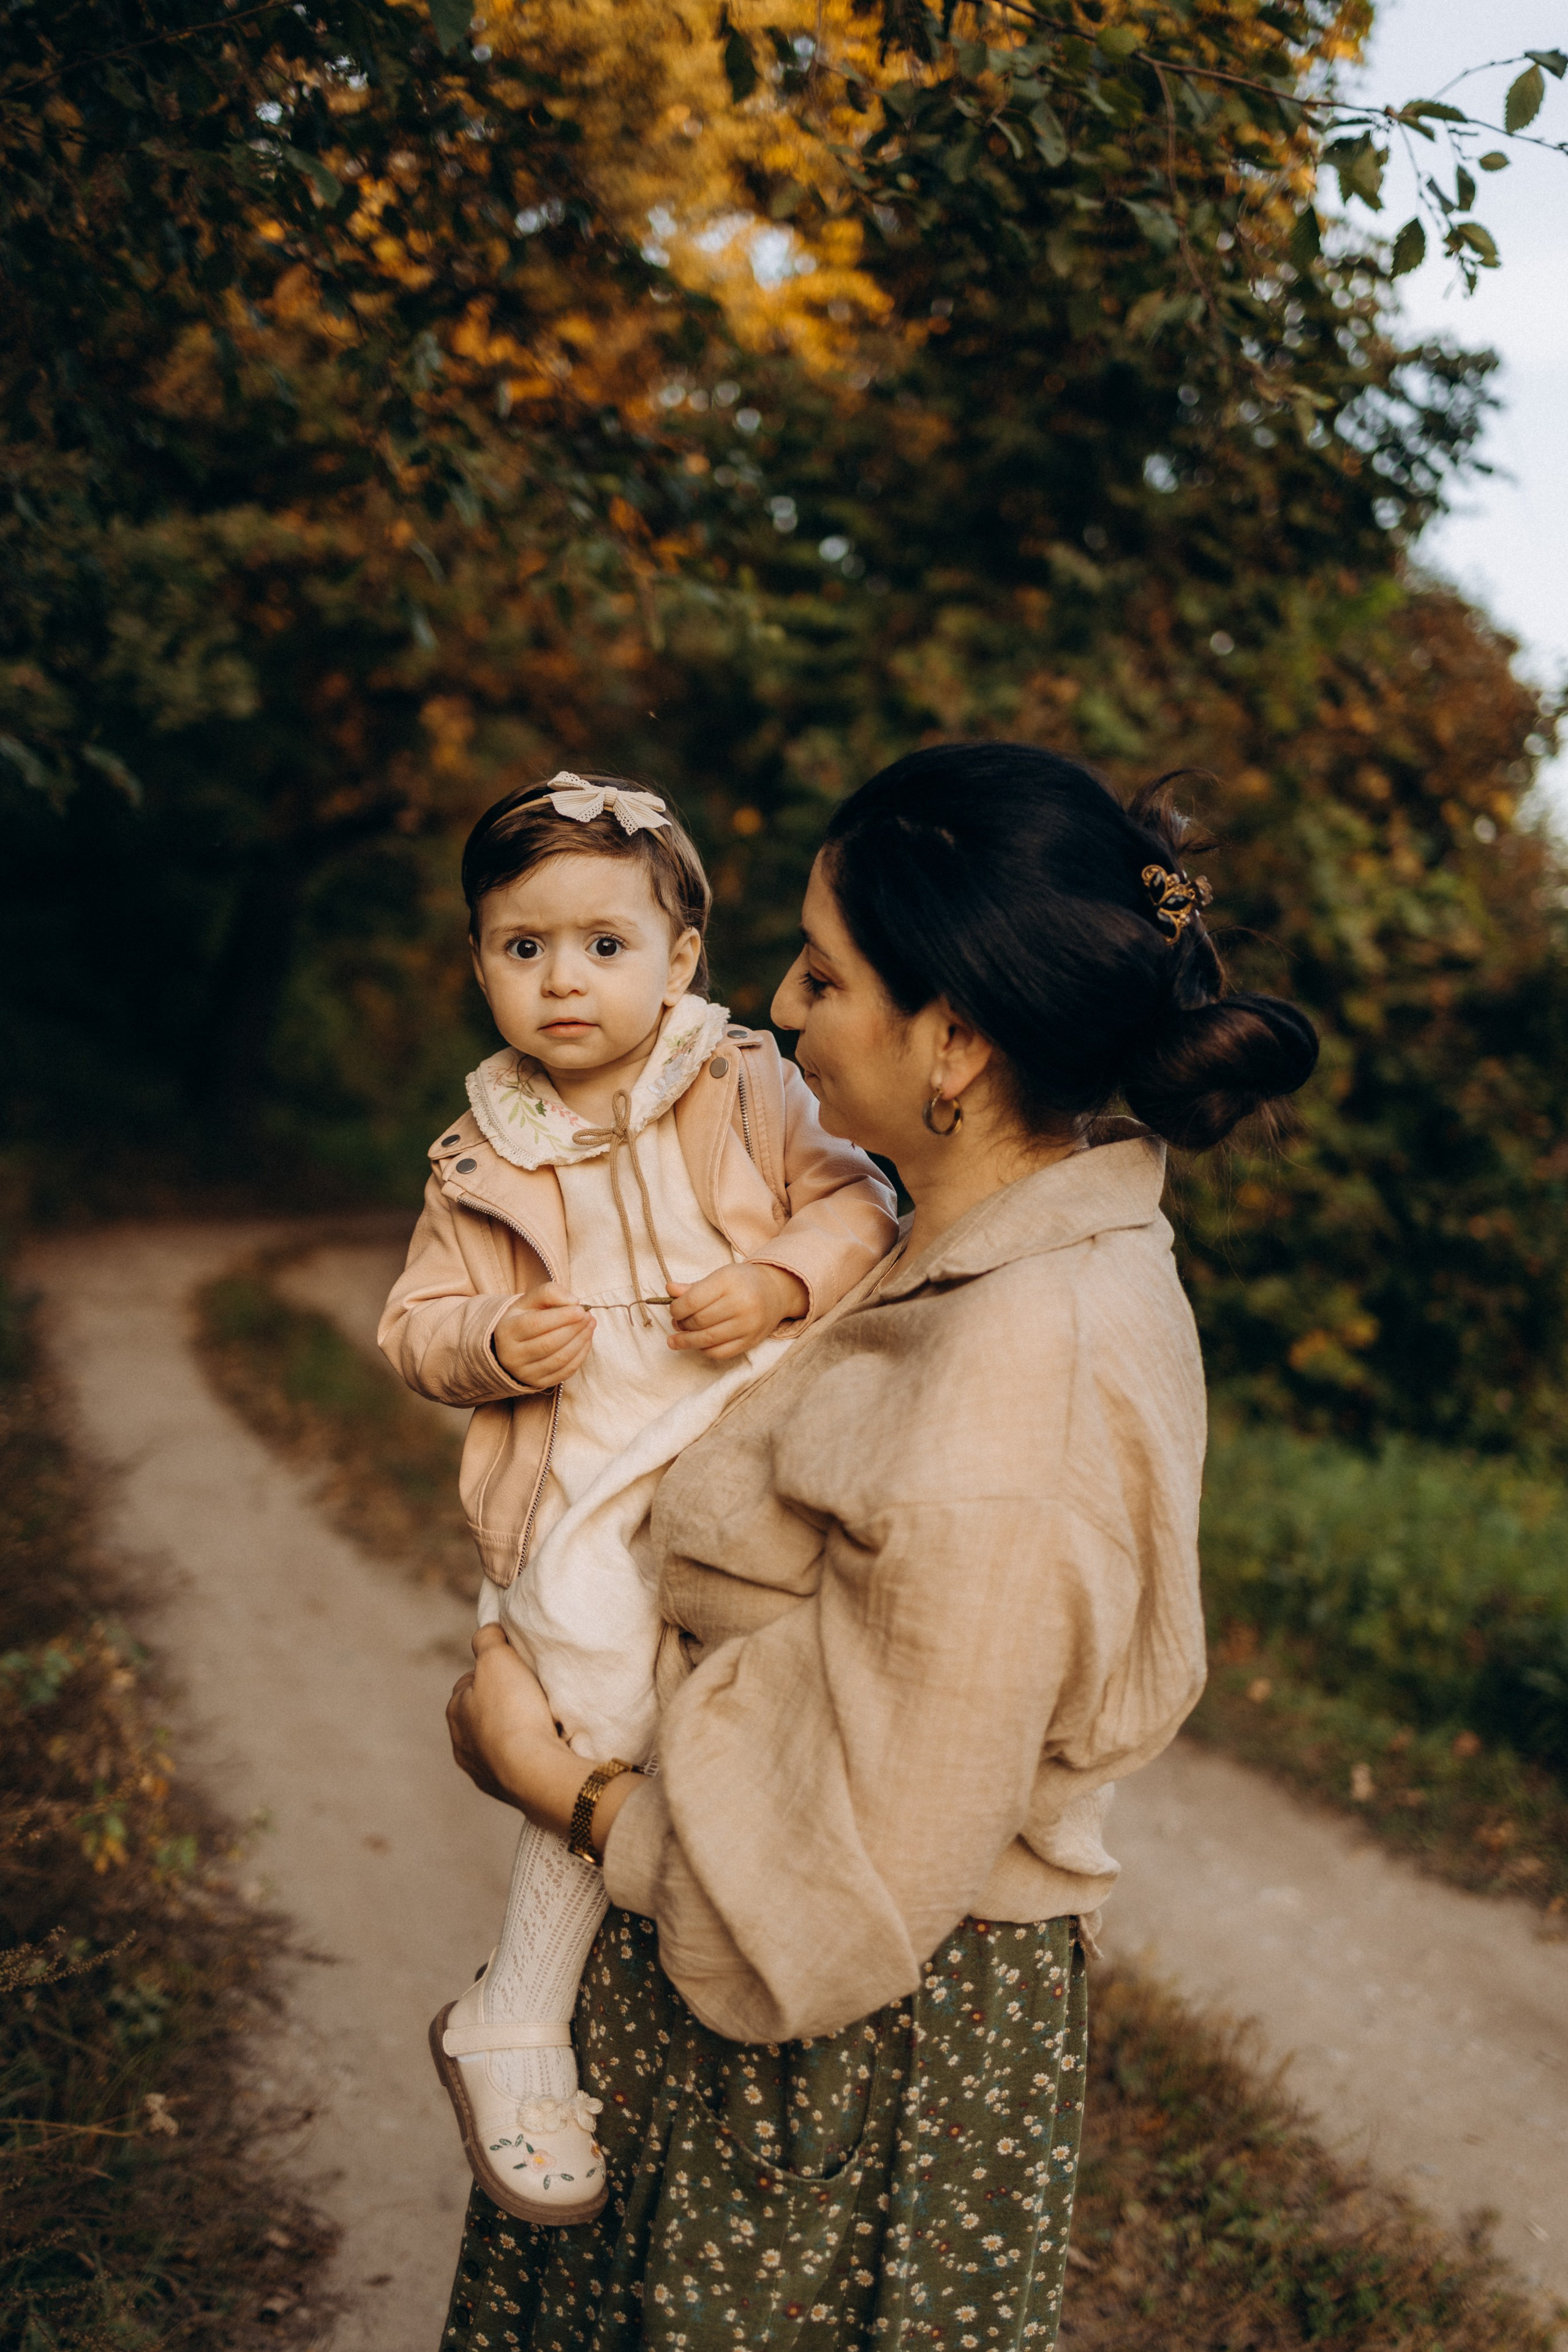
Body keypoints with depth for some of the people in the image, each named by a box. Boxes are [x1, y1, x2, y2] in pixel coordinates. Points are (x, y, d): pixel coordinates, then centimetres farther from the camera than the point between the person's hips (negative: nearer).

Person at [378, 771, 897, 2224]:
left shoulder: (748, 1091, 5)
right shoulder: (484, 1159, 8)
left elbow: (859, 1206, 4)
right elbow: (418, 1325, 11)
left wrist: (782, 1280, -15)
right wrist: (492, 1341, -10)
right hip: (576, 1498, -1)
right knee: (612, 1724, -17)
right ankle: (511, 2028, 1)